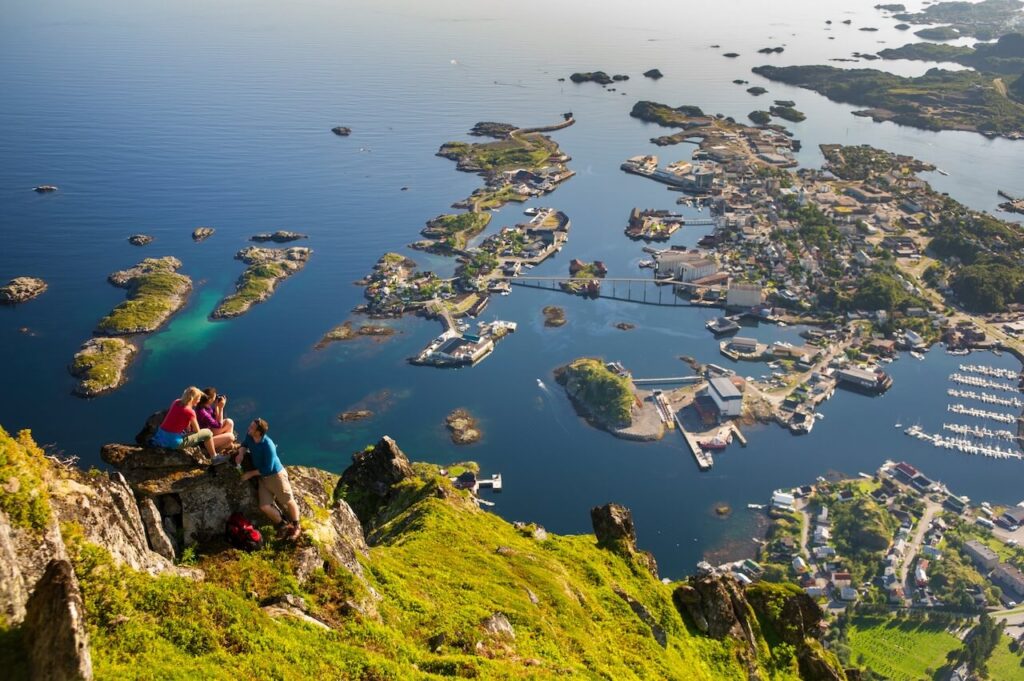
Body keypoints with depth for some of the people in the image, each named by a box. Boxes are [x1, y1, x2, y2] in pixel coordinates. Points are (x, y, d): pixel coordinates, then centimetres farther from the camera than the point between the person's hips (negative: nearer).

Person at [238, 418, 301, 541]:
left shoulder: (268, 445, -31)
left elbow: (267, 469, -24)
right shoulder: (249, 436, -12)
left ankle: (296, 527, 31)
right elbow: (244, 444, 13)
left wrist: (251, 473, -17)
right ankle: (283, 526, 21)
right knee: (265, 506, -2)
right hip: (263, 478, 7)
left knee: (289, 502, 8)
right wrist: (241, 453, -9)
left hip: (276, 475, -7)